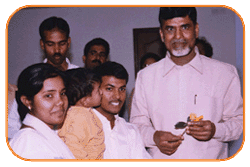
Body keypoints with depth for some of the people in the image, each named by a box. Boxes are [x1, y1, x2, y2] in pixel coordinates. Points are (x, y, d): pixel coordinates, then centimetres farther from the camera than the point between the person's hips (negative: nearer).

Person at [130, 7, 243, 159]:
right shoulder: (146, 77, 10)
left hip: (210, 160, 1)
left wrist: (215, 130, -10)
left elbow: (239, 121, 8)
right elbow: (137, 123, 13)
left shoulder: (225, 73, 6)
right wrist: (154, 137, -6)